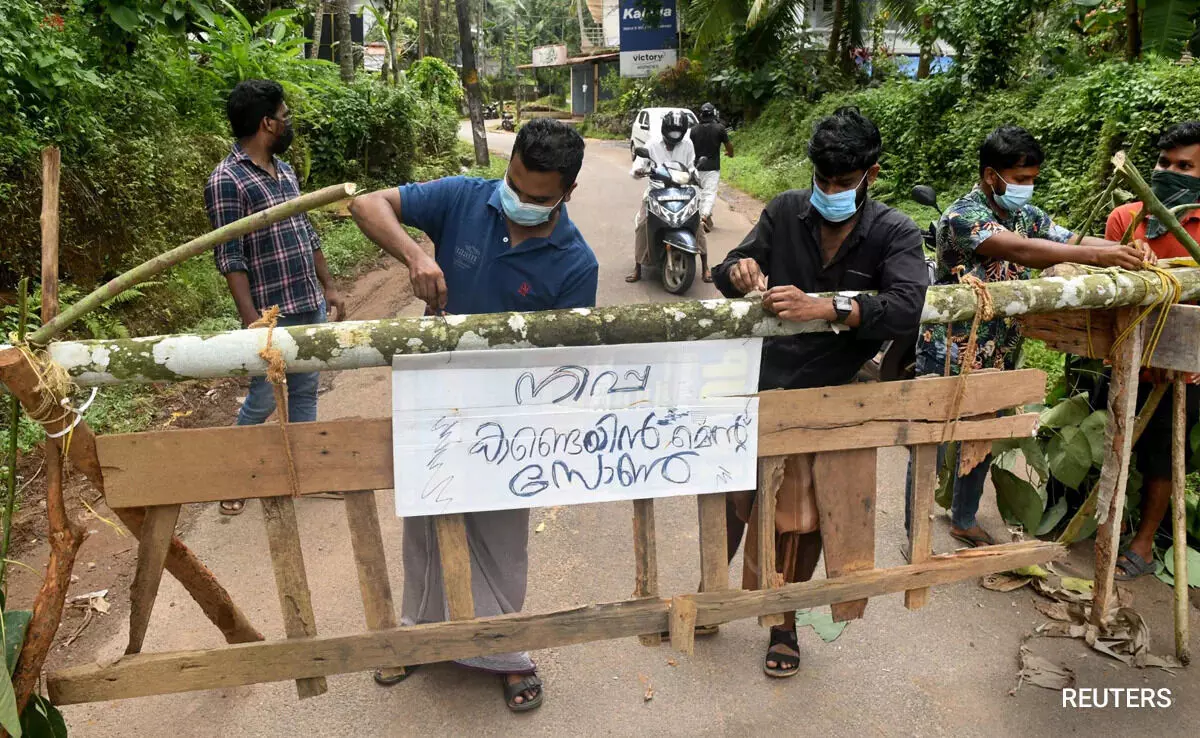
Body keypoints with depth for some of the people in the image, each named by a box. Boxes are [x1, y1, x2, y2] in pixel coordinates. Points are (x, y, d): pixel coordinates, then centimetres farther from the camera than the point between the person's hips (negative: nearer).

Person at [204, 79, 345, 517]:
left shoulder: (285, 171, 11)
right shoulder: (227, 180, -13)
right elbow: (230, 259, -16)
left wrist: (329, 287, 16)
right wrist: (252, 320, -20)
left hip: (310, 307, 7)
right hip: (273, 314, -7)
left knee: (305, 391, 15)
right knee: (263, 401, 4)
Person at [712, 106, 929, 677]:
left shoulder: (894, 234, -8)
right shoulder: (785, 212, -2)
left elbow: (906, 308, -24)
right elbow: (727, 273, -2)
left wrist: (826, 307, -38)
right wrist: (738, 272, -27)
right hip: (758, 387, 1)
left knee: (802, 523, 13)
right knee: (728, 501, 12)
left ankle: (782, 621, 36)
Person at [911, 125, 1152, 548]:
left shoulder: (1027, 215, 8)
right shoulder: (961, 217, -18)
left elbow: (1071, 240, 2)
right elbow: (1018, 249, -31)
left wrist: (1127, 251, -19)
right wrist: (1098, 257, -36)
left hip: (997, 359, 8)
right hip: (949, 359, -7)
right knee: (931, 451, 2)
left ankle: (964, 521, 37)